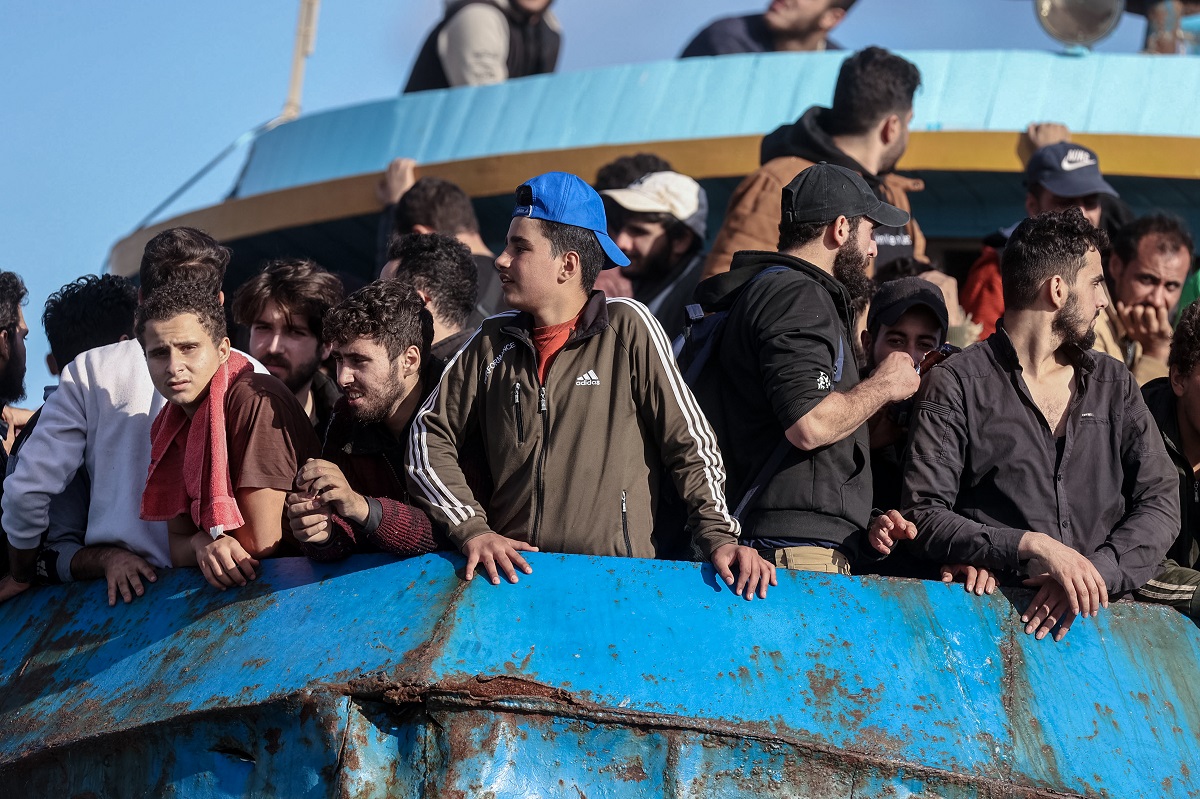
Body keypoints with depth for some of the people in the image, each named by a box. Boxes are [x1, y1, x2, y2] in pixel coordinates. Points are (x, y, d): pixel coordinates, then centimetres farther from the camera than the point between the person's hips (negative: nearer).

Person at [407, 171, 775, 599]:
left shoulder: (626, 328, 1)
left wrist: (720, 536, -8)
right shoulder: (493, 342, 13)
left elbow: (689, 442, 2)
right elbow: (430, 436, 12)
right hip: (510, 575, 3)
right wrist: (472, 529, -3)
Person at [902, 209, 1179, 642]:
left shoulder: (1113, 383, 19)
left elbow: (1160, 500, 10)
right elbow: (924, 517, -4)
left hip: (1097, 613, 5)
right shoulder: (955, 385, 4)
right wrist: (1034, 547, -15)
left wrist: (1095, 571, -8)